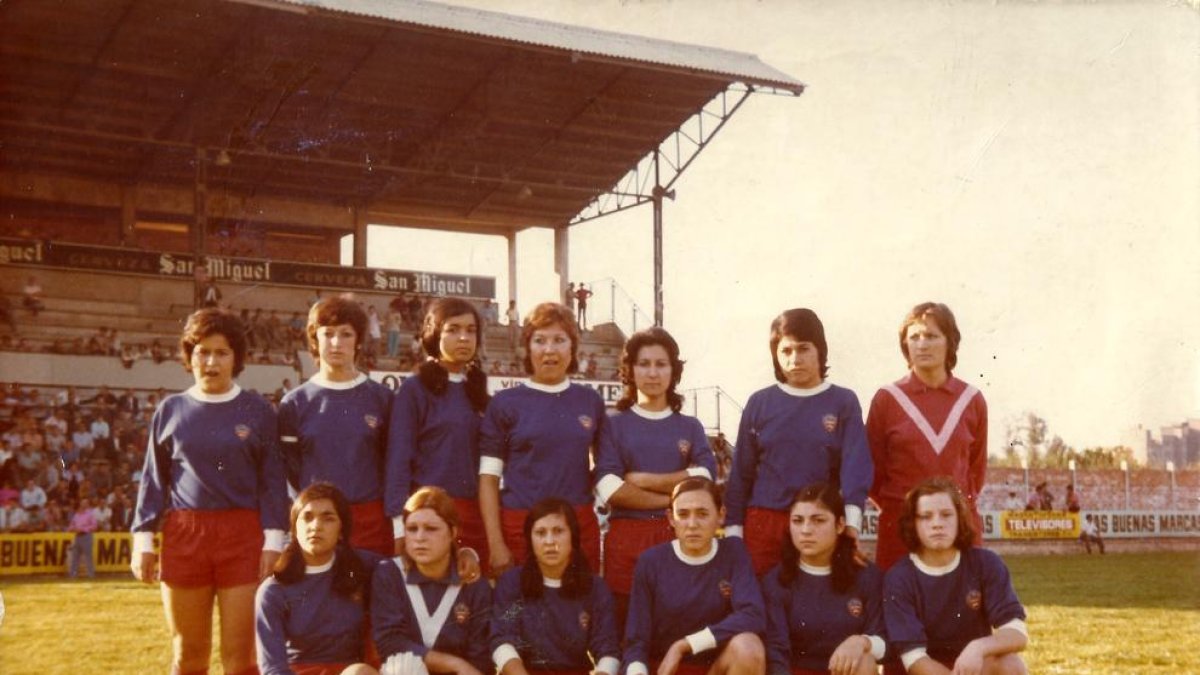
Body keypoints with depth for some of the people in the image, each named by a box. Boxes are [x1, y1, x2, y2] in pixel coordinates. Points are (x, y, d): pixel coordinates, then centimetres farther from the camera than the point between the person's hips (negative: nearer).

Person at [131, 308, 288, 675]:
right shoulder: (171, 409, 9)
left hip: (243, 536, -2)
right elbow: (153, 479, 11)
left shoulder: (257, 410, 5)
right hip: (184, 535, 2)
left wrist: (273, 541, -3)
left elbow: (273, 479, 4)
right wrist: (143, 538, 4)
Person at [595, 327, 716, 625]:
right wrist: (675, 496, -6)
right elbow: (610, 490, -6)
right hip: (625, 540, -1)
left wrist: (641, 479, -6)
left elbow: (704, 480, -3)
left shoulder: (690, 427, 14)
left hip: (679, 539, 1)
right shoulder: (614, 425, 8)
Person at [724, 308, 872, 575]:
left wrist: (851, 524, -19)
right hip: (763, 526, 1)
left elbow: (856, 465, -6)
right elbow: (741, 471, 9)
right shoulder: (760, 403, 6)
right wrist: (733, 529, 3)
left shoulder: (844, 402, 3)